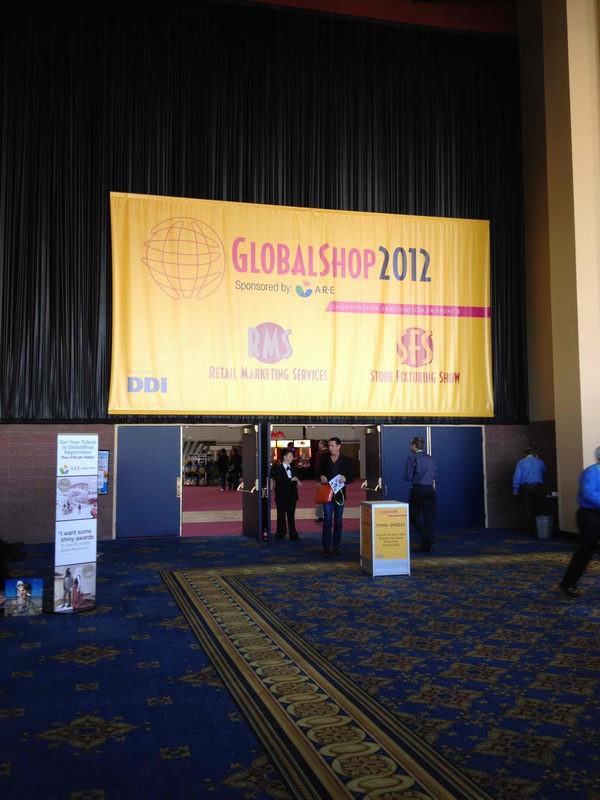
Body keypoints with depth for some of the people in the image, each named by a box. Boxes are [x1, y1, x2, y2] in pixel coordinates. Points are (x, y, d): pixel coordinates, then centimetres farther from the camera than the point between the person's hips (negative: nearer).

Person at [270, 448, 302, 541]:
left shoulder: (293, 468, 9)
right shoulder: (277, 468, -7)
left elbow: (297, 478, 9)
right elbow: (279, 480, -19)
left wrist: (298, 481, -14)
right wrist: (291, 479, -18)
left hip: (292, 496, 4)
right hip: (281, 496, -4)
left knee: (291, 516, 8)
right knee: (281, 516, 4)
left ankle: (293, 535, 12)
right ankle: (280, 535, 14)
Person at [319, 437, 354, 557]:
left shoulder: (346, 460, -1)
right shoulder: (324, 457, 3)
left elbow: (352, 476, 3)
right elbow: (319, 471, 14)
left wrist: (345, 479, -17)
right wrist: (321, 477, -7)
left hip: (339, 493, 0)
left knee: (338, 521, 8)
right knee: (327, 520, -6)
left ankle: (336, 547, 18)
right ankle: (326, 548, -5)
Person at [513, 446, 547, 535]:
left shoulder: (521, 462, -1)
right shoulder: (540, 462, 7)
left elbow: (517, 477, -5)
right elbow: (543, 474, 23)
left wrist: (515, 491, 2)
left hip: (525, 488, -2)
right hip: (538, 487, 2)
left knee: (527, 510, 4)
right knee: (538, 509, 8)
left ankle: (528, 530, 6)